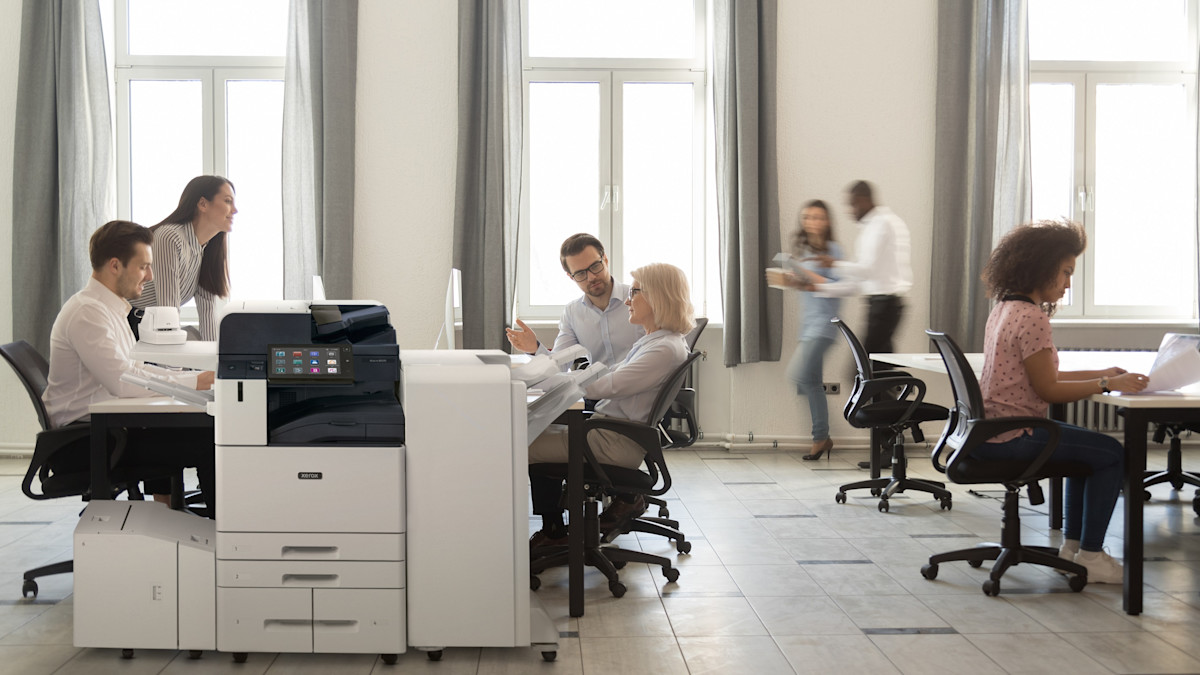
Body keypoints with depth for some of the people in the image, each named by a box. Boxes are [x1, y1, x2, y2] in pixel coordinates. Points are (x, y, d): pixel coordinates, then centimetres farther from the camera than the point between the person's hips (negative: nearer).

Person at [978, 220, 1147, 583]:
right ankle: (1090, 557, 6)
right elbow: (1048, 389, -17)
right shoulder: (1032, 317, -19)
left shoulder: (1005, 309, 12)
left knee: (1088, 443, 26)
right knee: (1113, 453, -2)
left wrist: (1100, 373, 11)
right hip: (1009, 439, -10)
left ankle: (1073, 544, 28)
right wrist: (1108, 384, -11)